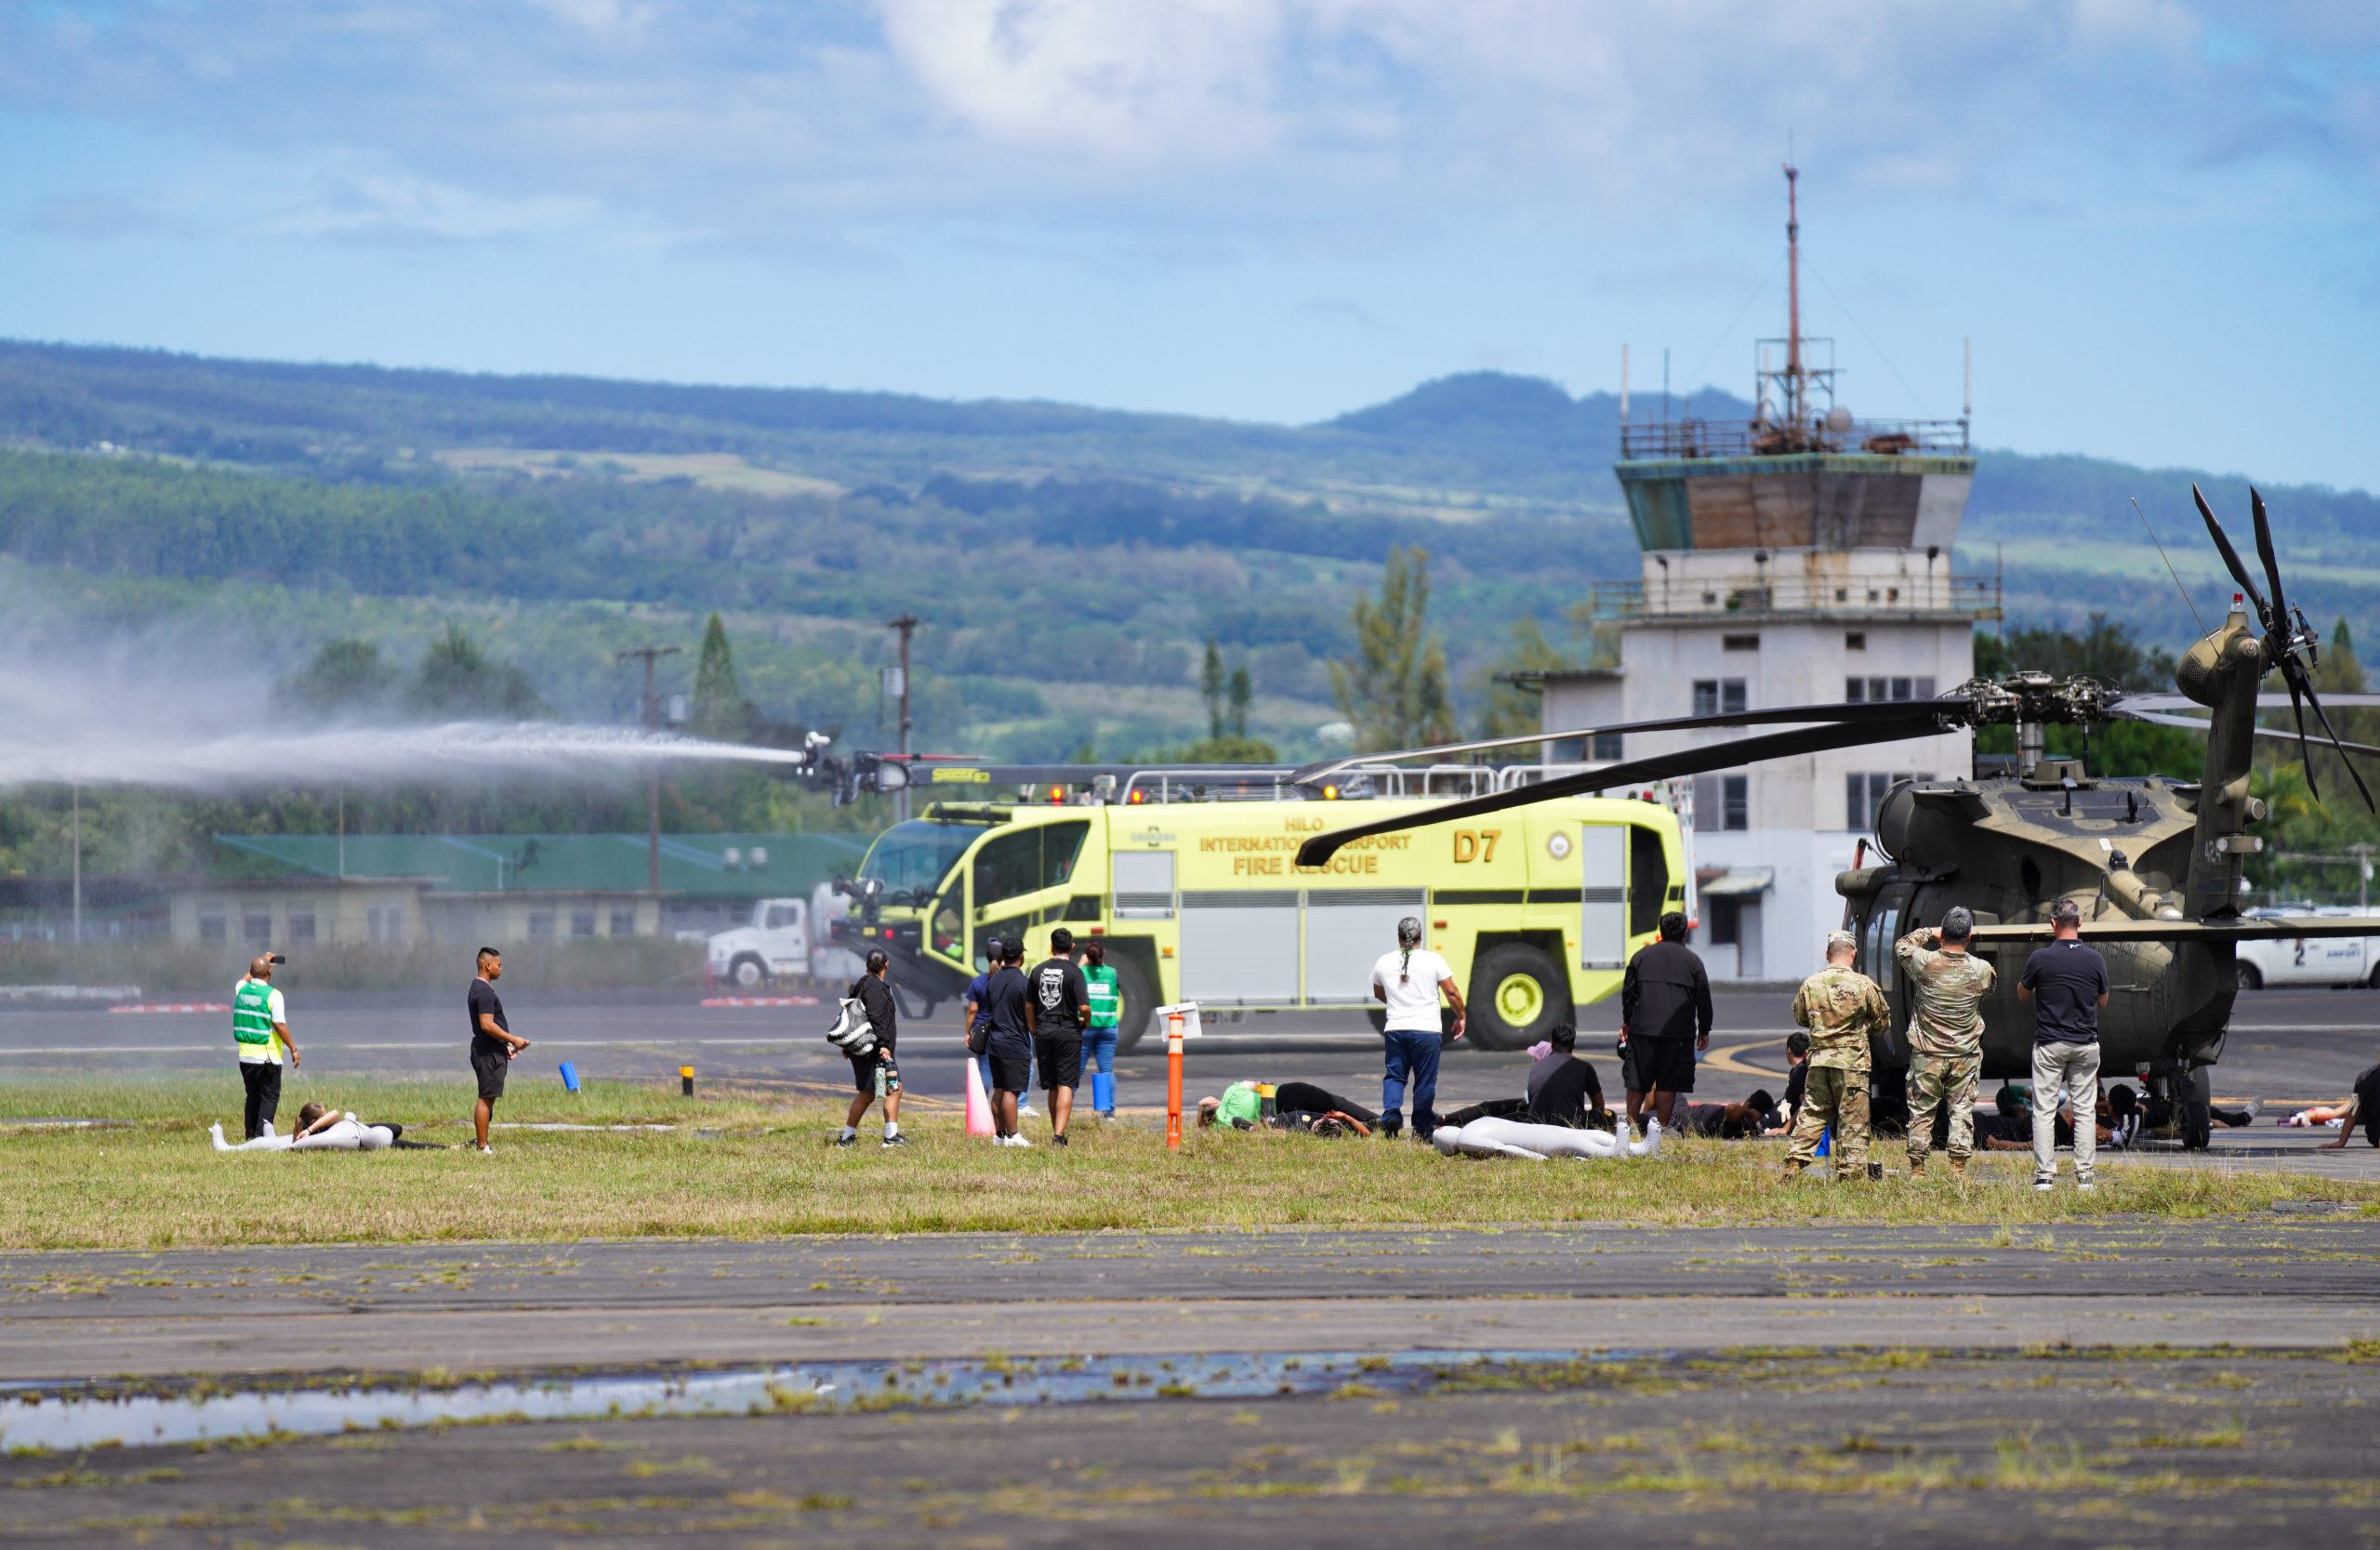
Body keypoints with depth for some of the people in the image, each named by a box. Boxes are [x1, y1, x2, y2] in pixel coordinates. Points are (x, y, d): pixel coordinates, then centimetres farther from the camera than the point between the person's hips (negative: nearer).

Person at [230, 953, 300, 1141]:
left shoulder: (241, 990, 4)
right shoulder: (273, 995, -12)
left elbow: (246, 979, 30)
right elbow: (280, 1025, -15)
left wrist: (262, 963, 41)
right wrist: (293, 1049, -7)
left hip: (245, 1055, 5)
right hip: (268, 1058, -5)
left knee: (253, 1097, 16)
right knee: (269, 1097, -1)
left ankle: (250, 1135, 16)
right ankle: (262, 1133, -13)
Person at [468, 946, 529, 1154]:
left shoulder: (478, 988, 17)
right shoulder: (484, 991, -17)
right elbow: (487, 1025, -23)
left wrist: (505, 1046, 24)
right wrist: (513, 1040, -16)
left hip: (489, 1051, 11)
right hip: (490, 1054, -11)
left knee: (487, 1099, 14)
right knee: (486, 1098, -8)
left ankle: (482, 1144, 18)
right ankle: (482, 1147, -7)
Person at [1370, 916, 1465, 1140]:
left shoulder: (1384, 962, 5)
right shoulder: (1433, 960, -4)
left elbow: (1378, 994, 22)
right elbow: (1452, 993, -3)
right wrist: (1460, 1018, 13)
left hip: (1394, 1029, 2)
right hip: (1426, 1029, -2)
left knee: (1394, 1076, 11)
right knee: (1425, 1081, 6)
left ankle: (1391, 1113, -13)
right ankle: (1422, 1129, 10)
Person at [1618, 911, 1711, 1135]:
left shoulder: (1641, 956, 7)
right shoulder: (1692, 961, 2)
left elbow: (1628, 991, 11)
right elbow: (1703, 998, 4)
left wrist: (1626, 1021, 23)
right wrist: (1704, 1030, 13)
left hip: (1642, 1027, 1)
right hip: (1678, 1031, -1)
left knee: (1637, 1079, 9)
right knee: (1668, 1081, 1)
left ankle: (1632, 1123, 10)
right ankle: (1663, 1126, -1)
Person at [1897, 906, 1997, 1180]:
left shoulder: (1924, 962, -11)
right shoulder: (1982, 970, -9)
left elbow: (1901, 946, 10)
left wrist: (1927, 933, 23)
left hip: (1927, 1055, 0)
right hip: (1966, 1055, 0)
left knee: (1921, 1111, 8)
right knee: (1962, 1111, 6)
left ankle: (1917, 1168, 9)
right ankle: (1959, 1168, 2)